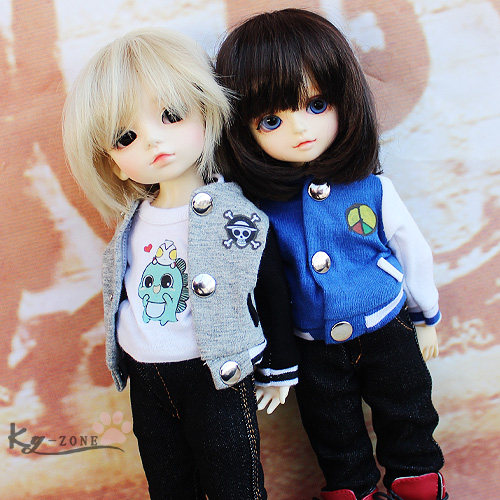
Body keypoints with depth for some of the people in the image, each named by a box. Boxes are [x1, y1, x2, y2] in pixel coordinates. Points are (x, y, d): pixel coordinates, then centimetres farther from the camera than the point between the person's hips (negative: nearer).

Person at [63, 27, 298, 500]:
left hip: (217, 375, -5)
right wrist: (122, 355, 21)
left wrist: (279, 369, -1)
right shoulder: (133, 221, 0)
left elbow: (273, 293, -7)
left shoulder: (239, 215, -15)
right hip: (146, 380, 5)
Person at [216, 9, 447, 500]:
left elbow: (412, 251, -1)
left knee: (407, 414, 21)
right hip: (313, 348, 1)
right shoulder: (259, 207, -17)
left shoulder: (372, 190, -17)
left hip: (386, 331, 0)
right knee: (333, 434, 21)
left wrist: (425, 318, 10)